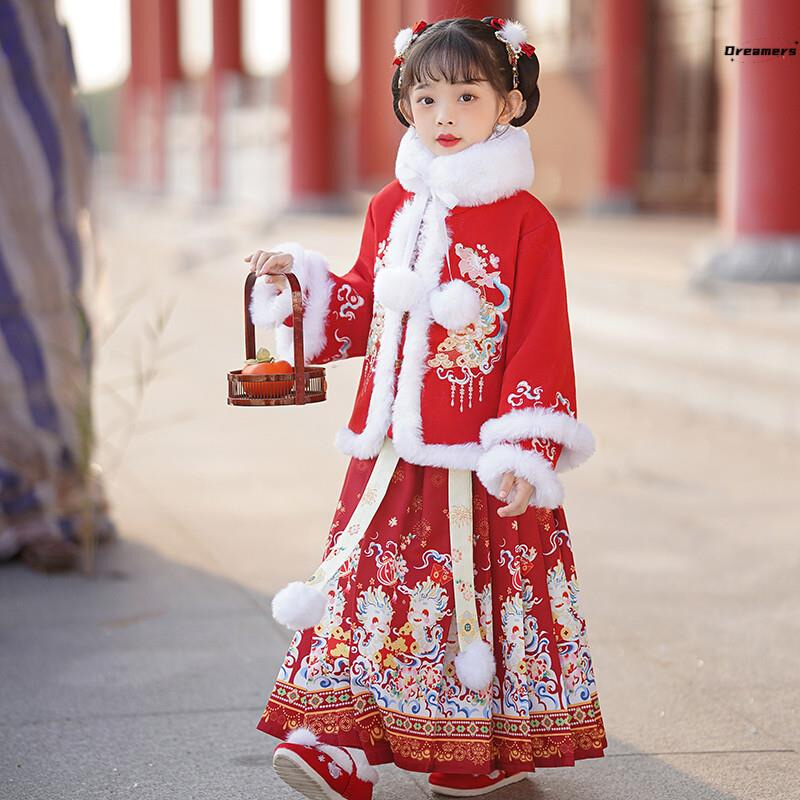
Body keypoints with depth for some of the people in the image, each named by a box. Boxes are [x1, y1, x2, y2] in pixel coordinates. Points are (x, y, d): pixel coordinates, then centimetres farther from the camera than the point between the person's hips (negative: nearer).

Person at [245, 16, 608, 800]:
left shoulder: (523, 220, -8)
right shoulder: (391, 208, 10)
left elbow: (540, 347, -9)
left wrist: (524, 454, -15)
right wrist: (299, 282, 6)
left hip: (474, 461, -5)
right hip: (389, 453, 5)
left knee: (476, 592, 4)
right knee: (371, 584, 3)